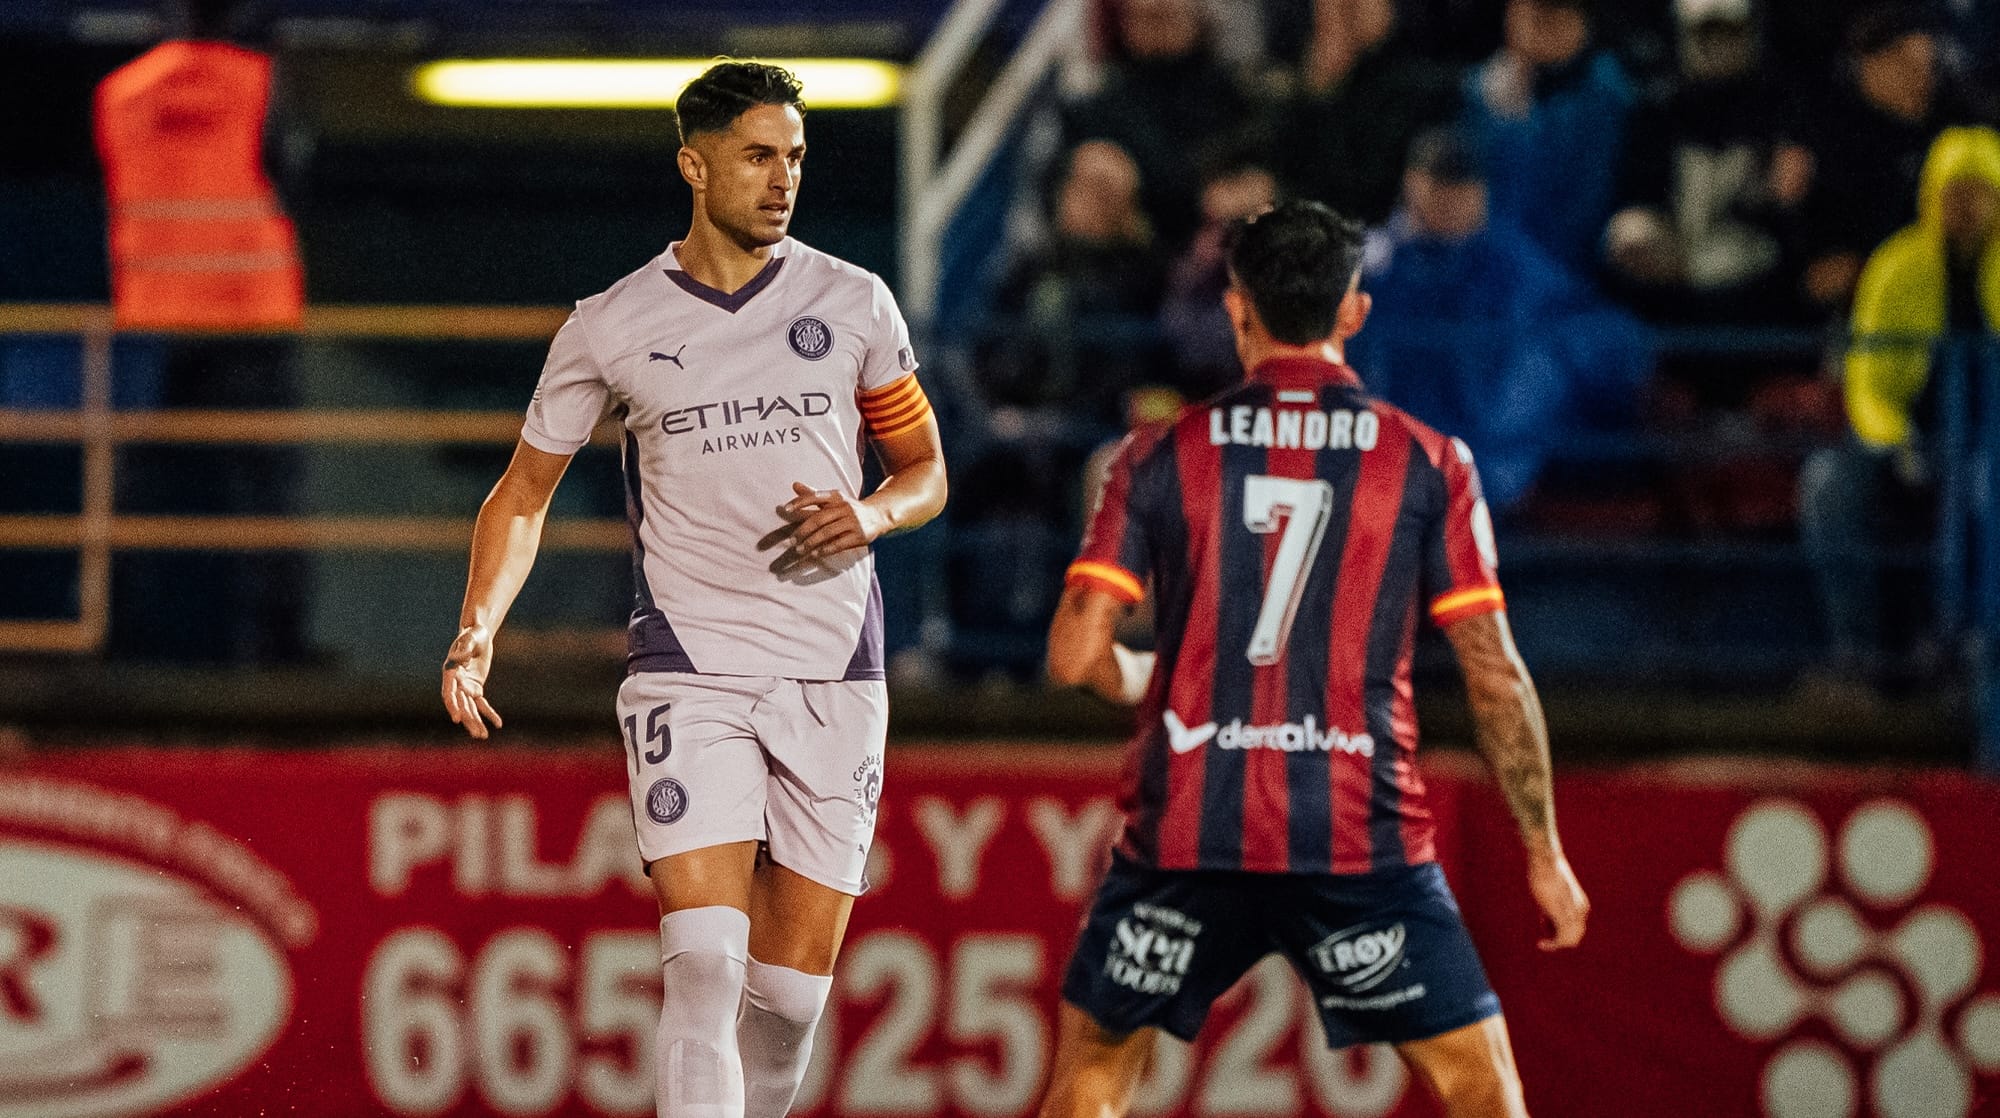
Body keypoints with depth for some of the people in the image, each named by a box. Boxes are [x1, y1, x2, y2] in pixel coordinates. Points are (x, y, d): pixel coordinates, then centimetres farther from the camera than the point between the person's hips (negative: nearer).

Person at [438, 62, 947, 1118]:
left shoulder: (851, 303, 6)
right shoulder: (610, 328, 2)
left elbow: (926, 471, 15)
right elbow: (524, 491, 13)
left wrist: (871, 514, -8)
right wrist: (478, 628, -2)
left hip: (835, 676, 2)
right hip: (687, 670, -2)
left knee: (793, 983, 3)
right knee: (704, 958, -17)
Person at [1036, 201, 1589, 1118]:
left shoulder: (1162, 456, 3)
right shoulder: (1428, 464, 2)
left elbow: (1074, 655, -1)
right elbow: (1495, 675, 0)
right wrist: (1545, 853, 8)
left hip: (1185, 832, 1)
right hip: (1362, 833, -1)